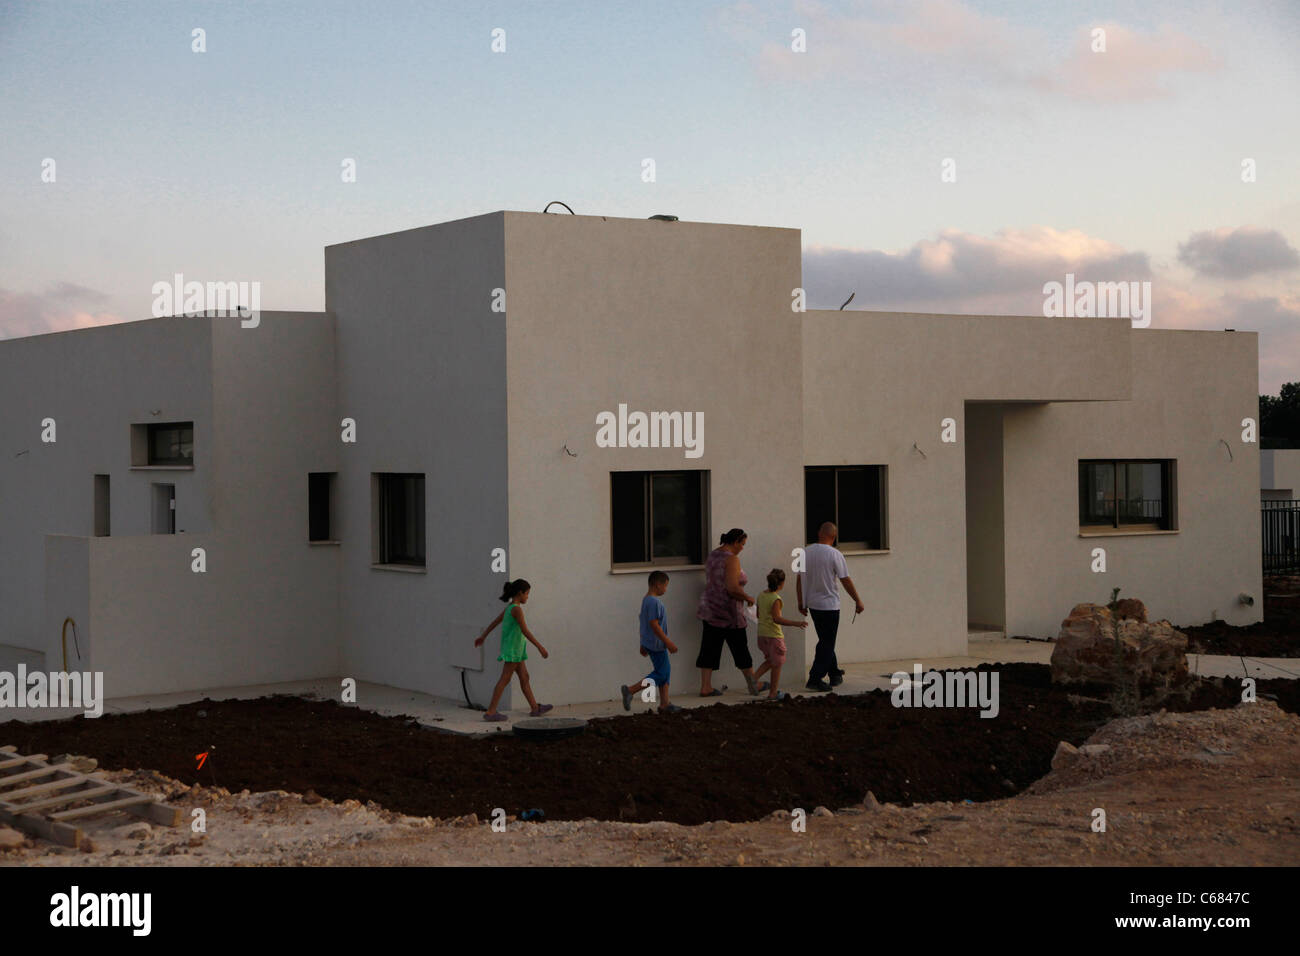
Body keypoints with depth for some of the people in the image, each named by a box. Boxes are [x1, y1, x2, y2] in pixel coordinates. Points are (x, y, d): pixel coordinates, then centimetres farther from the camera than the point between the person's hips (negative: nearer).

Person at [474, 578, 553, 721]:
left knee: (524, 678, 14)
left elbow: (495, 622, 20)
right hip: (513, 649, -10)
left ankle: (535, 708, 21)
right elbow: (525, 631, -23)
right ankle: (490, 712, -8)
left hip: (515, 650, 10)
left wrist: (483, 637, 30)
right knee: (505, 680, -8)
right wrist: (540, 647, -22)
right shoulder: (517, 609, -17)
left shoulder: (509, 607, 11)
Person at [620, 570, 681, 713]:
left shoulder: (646, 599, 12)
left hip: (649, 642, 11)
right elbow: (654, 624, -25)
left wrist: (643, 644, 25)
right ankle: (630, 690, -7)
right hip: (656, 644, -11)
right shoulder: (654, 602, -20)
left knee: (666, 670, 14)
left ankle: (665, 704, 15)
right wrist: (668, 643, -22)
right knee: (661, 674, -5)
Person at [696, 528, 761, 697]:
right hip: (728, 612, -8)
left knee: (709, 649, 7)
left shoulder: (712, 555, 10)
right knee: (740, 649, 5)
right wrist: (748, 598, -10)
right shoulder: (731, 559, -17)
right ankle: (754, 686, 17)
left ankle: (705, 687, 5)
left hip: (710, 609, 8)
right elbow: (732, 588, -26)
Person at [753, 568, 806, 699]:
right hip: (774, 635, -8)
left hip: (762, 634, 8)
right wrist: (795, 623, -30)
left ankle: (753, 678, 11)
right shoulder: (775, 599, -19)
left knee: (770, 661, 24)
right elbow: (776, 618, -27)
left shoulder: (761, 595, 5)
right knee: (777, 664, 7)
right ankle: (773, 693, 12)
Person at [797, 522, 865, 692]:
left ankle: (835, 674, 27)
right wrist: (858, 601, -1)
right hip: (829, 605, -6)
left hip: (812, 603, 6)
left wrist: (801, 603, 17)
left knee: (826, 641, 18)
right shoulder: (834, 554, -15)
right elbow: (846, 580, -11)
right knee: (827, 644, 0)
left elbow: (799, 579, 7)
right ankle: (815, 679, -4)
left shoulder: (806, 552, 1)